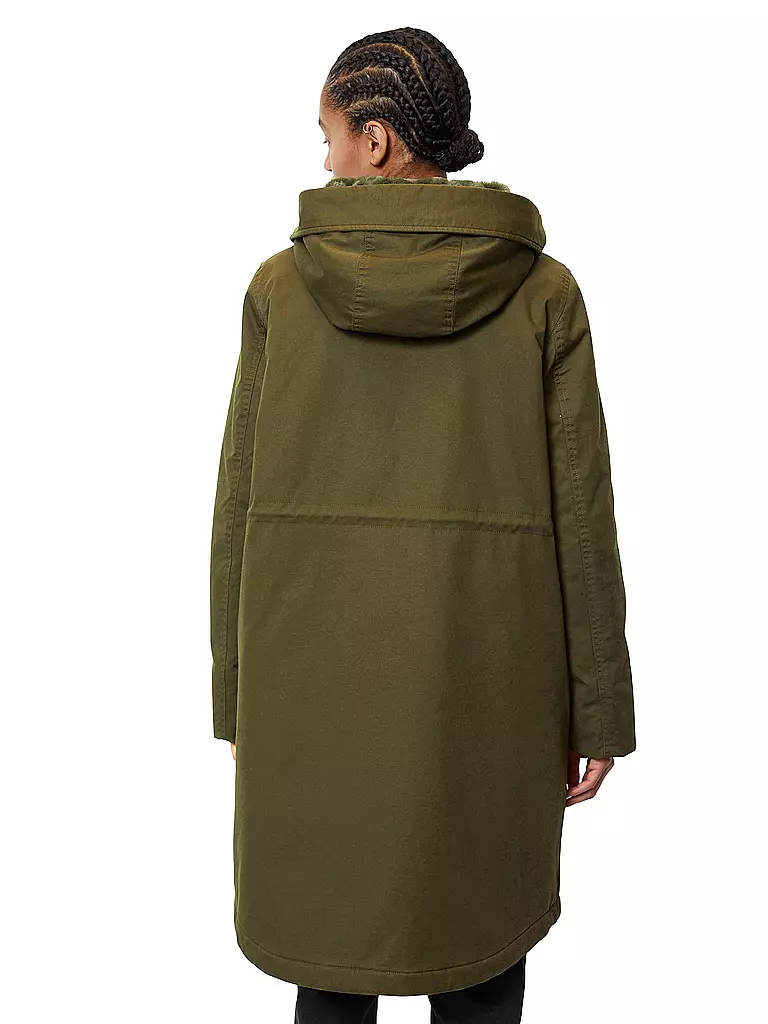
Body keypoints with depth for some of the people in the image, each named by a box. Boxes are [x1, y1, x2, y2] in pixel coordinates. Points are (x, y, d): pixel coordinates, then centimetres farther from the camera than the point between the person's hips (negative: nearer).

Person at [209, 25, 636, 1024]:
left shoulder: (282, 286, -5)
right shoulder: (543, 289, -6)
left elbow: (245, 503, -3)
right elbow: (578, 512, -7)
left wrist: (238, 694, 8)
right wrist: (598, 710, 2)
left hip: (321, 673, 1)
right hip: (481, 675, 0)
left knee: (331, 939, 19)